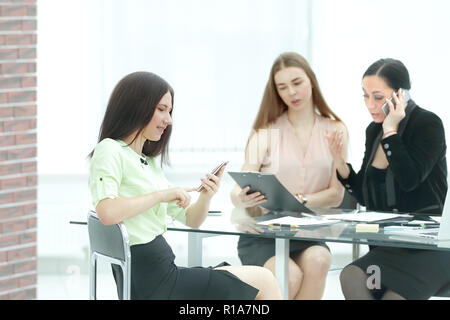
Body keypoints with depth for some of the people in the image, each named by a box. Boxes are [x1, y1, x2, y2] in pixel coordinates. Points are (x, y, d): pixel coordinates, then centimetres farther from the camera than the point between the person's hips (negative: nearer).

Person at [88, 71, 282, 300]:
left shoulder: (149, 162, 21)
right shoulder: (109, 151, -7)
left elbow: (190, 220, 21)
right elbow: (106, 212, -26)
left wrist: (205, 196, 0)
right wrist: (161, 195, -17)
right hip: (151, 284, -9)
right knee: (263, 281, -3)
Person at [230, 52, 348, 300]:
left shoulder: (334, 131, 5)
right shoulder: (265, 133, -1)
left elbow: (336, 194, 0)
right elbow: (238, 193, -7)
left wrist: (301, 201, -19)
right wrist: (242, 198, -31)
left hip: (307, 236, 2)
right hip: (262, 235, -2)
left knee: (318, 261, -32)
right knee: (290, 277, -32)